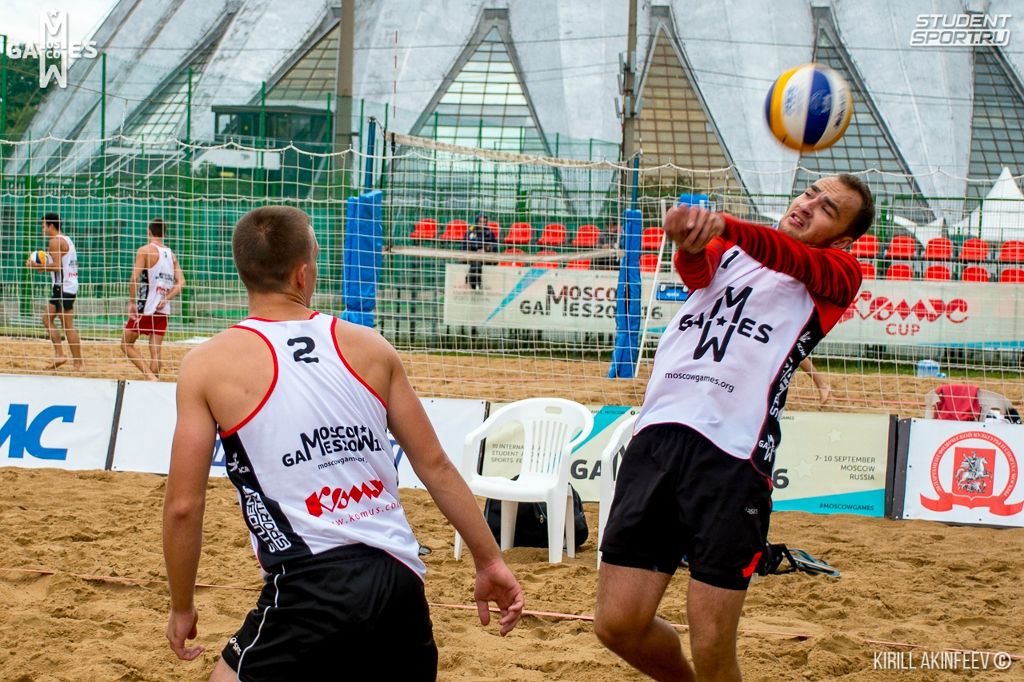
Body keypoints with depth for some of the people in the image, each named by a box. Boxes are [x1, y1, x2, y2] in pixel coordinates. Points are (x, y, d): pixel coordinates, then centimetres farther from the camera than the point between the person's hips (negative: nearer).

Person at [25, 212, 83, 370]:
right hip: (69, 284, 10)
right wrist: (44, 267, 20)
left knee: (68, 325, -7)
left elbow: (57, 265, -20)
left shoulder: (55, 241, -11)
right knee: (47, 318, 14)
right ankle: (59, 354, 7)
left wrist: (37, 265, -10)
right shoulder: (67, 240, 18)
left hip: (62, 287, -10)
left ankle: (78, 363, -6)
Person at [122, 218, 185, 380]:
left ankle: (150, 376, -9)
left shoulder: (145, 250, -6)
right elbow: (181, 283, 6)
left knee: (126, 344, 6)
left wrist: (131, 302, -9)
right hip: (163, 309, 5)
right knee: (155, 350, 8)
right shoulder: (171, 254, 11)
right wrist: (165, 299, 2)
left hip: (145, 307, -5)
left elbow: (134, 278, -16)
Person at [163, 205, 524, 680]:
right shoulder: (368, 346, 9)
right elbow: (435, 466, 11)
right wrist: (489, 561, 20)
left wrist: (182, 607, 12)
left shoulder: (209, 365, 0)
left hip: (309, 590, -4)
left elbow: (183, 506, -1)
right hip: (401, 584, 4)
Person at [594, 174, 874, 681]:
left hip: (732, 454, -4)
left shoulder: (840, 272, 12)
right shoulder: (728, 253, 24)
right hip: (656, 435, 4)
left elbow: (794, 259, -11)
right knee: (619, 624, 2)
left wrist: (725, 226, -32)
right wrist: (692, 238, -25)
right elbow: (695, 271, 0)